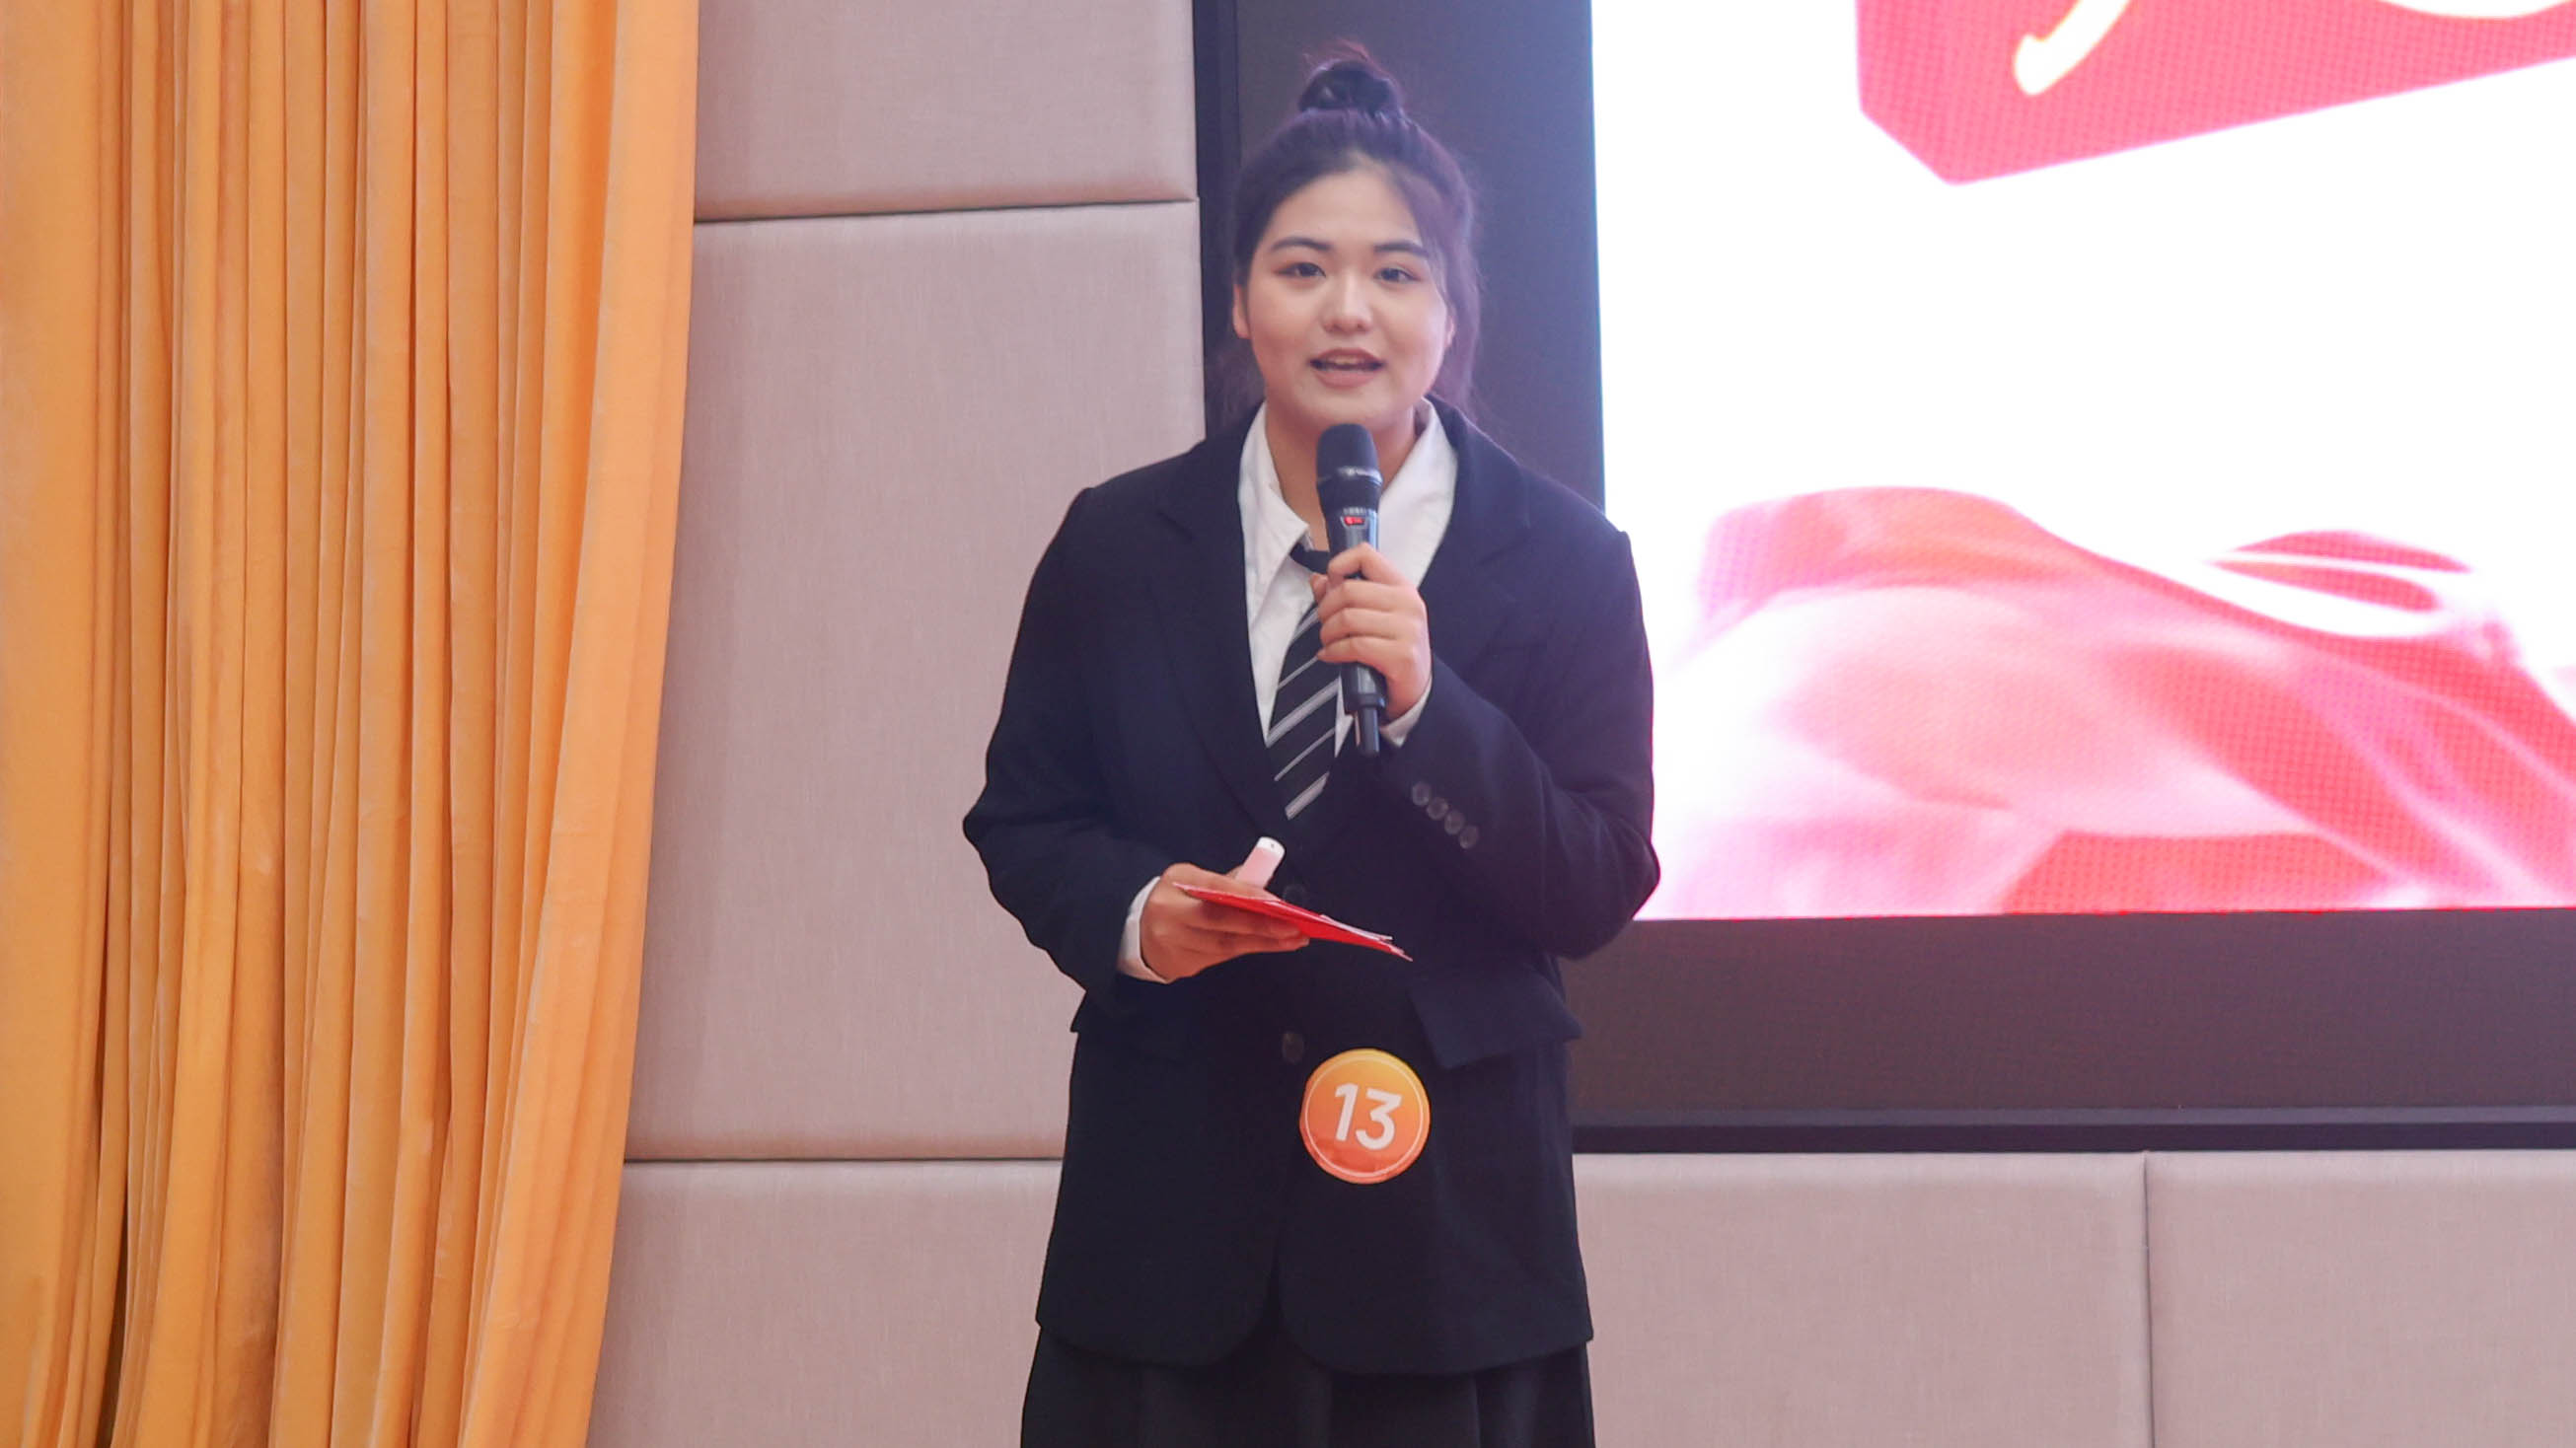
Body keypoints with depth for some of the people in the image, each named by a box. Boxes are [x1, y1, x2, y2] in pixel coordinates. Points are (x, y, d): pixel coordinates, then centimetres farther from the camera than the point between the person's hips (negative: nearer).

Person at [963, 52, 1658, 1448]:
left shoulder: (1566, 561, -2)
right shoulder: (1116, 545, 2)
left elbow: (1598, 892, -6)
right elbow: (1020, 821, 8)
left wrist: (1427, 704, -20)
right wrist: (1130, 912, -13)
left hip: (1446, 1196, -1)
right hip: (1168, 1189, 1)